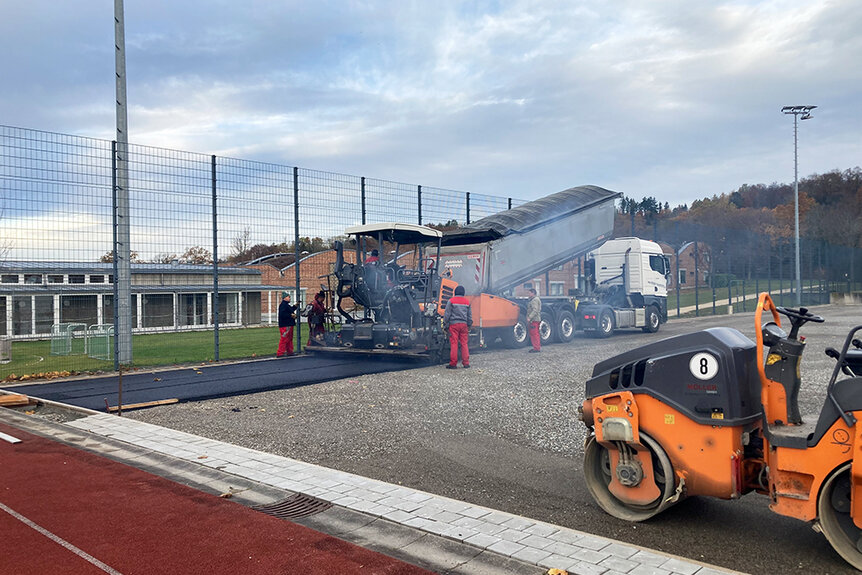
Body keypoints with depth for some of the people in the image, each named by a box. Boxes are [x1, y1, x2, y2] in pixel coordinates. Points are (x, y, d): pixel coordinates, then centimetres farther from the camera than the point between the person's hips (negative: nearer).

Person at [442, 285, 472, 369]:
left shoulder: (451, 301, -1)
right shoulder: (467, 302, 11)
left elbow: (447, 314, -2)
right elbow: (469, 316, 16)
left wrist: (445, 325, 4)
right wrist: (469, 326, 24)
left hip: (454, 324, -3)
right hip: (464, 324, 3)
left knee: (454, 343, -3)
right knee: (464, 343, 7)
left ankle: (453, 363, -3)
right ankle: (466, 363, 5)